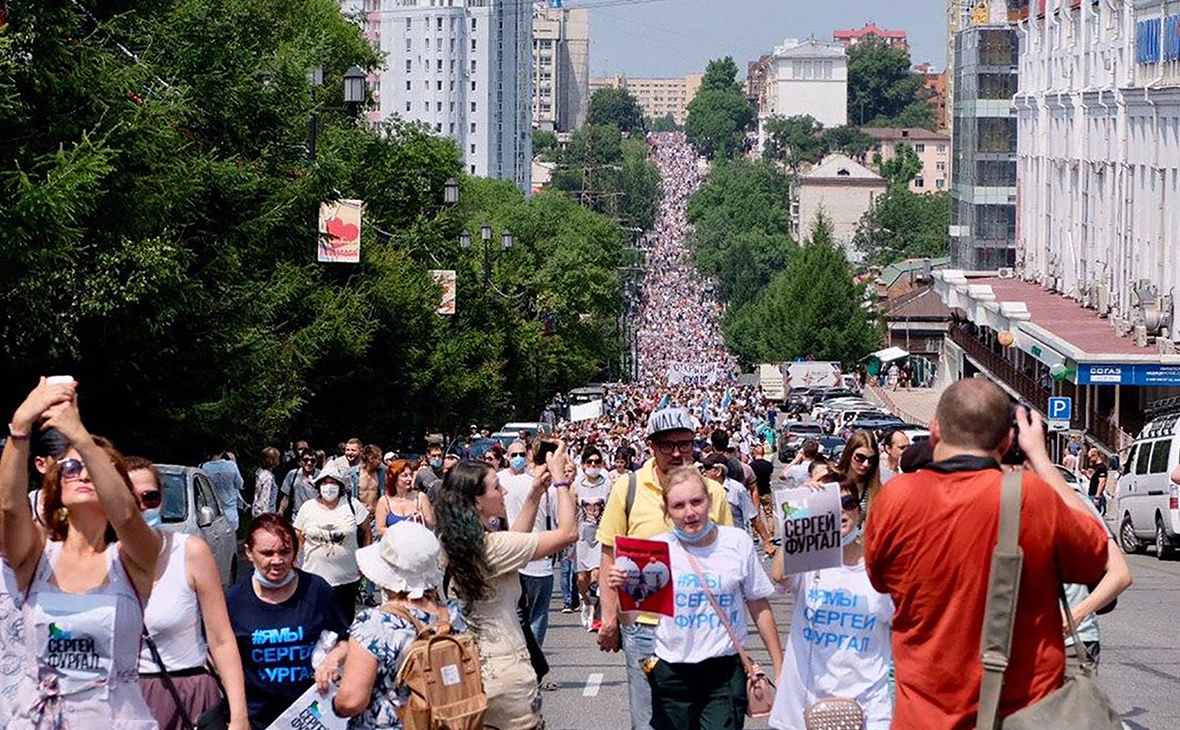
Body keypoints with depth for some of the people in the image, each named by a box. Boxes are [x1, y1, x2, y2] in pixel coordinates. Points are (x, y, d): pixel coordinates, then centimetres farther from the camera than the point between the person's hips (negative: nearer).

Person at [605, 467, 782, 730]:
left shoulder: (738, 542, -2)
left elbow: (759, 607, 6)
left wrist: (780, 668, 6)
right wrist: (621, 588, -23)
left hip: (725, 671, -1)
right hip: (671, 673, 1)